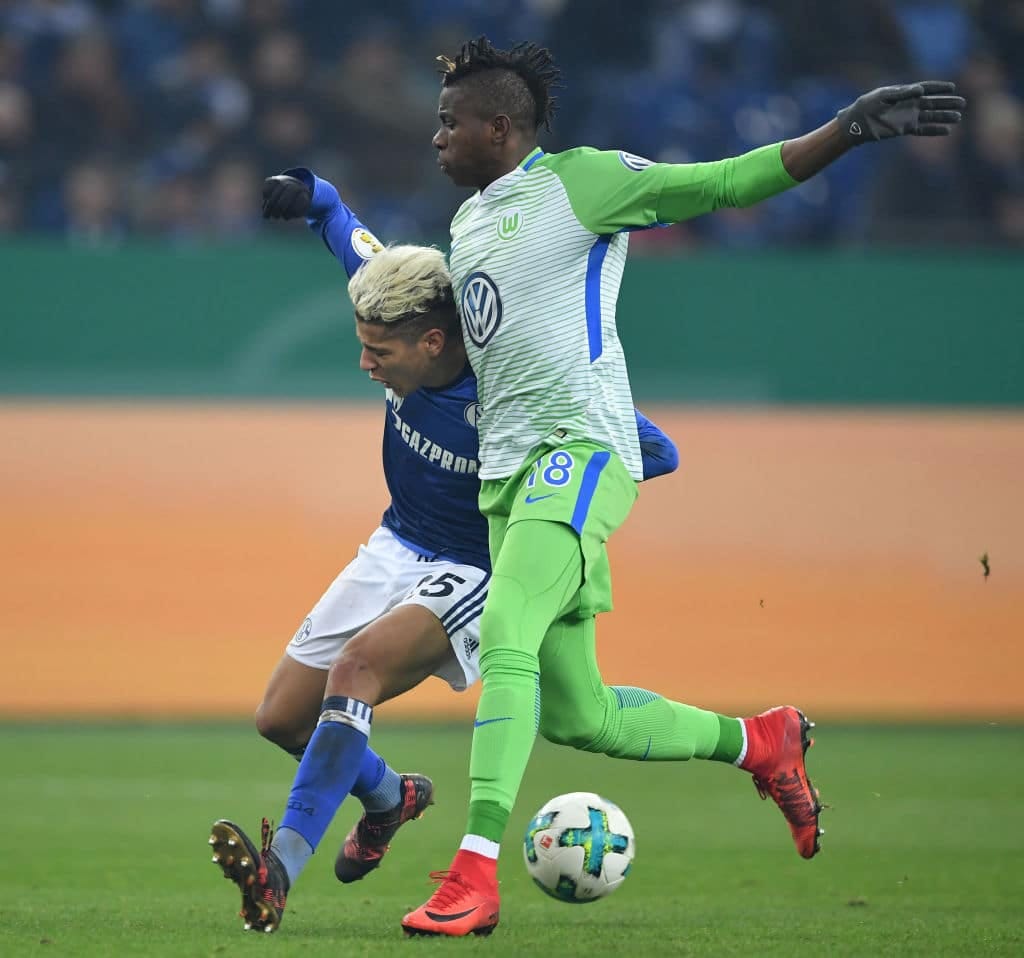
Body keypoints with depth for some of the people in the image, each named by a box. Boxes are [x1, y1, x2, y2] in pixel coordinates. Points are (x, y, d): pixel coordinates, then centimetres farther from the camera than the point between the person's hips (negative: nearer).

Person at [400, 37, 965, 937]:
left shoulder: (577, 180, -2)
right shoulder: (467, 221, 21)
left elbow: (724, 184, -7)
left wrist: (848, 129, -16)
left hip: (580, 448, -8)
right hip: (504, 472, 8)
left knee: (505, 639, -27)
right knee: (574, 717, 6)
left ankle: (475, 872, -32)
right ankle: (759, 741, 27)